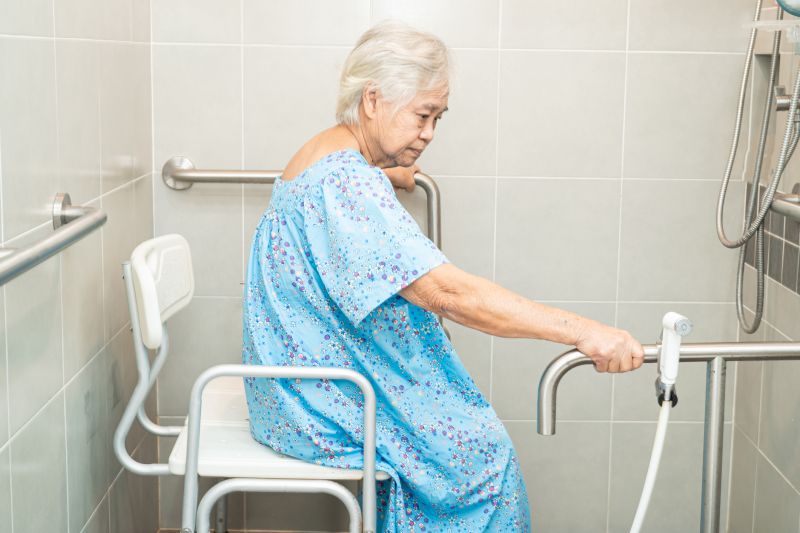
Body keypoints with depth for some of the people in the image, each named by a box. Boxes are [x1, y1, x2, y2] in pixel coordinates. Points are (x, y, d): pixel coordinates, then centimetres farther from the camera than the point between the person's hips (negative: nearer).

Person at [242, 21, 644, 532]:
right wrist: (582, 331, -36)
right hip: (324, 403, -10)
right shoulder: (346, 181, -28)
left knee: (476, 429, 12)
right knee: (485, 451, -4)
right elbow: (448, 292, -35)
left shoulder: (327, 155, 7)